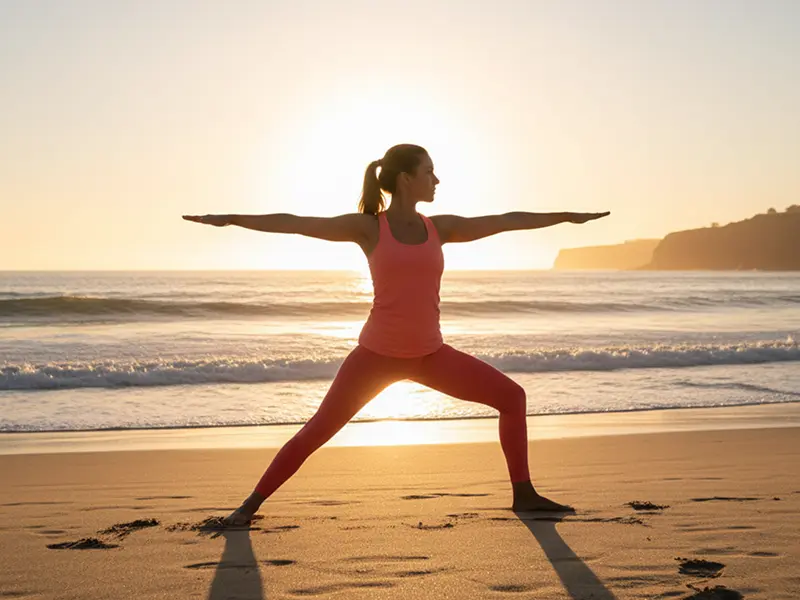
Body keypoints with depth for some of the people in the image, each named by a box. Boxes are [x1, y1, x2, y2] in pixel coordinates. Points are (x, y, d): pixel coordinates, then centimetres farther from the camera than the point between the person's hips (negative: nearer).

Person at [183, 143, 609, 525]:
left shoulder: (439, 227, 6)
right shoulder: (367, 227, -5)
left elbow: (505, 221, 13)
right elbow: (294, 224, -8)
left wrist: (566, 216, 19)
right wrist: (231, 219, -13)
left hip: (429, 354, 4)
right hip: (376, 353, -4)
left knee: (512, 397, -1)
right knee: (316, 432, -6)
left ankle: (523, 493, 11)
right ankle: (251, 504, 11)